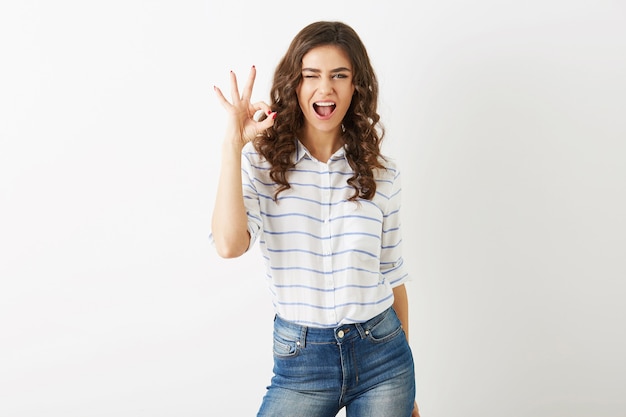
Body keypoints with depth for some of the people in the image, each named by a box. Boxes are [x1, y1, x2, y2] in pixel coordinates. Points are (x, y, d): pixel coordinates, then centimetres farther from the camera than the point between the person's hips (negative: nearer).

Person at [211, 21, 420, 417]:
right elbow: (230, 244, -20)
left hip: (381, 356, 2)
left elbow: (392, 275, 8)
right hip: (300, 359, -1)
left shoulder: (381, 173, 1)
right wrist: (233, 145, -20)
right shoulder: (261, 161, -4)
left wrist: (406, 382, 12)